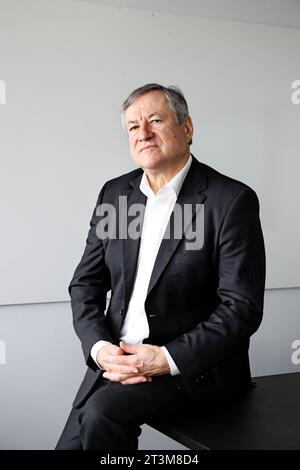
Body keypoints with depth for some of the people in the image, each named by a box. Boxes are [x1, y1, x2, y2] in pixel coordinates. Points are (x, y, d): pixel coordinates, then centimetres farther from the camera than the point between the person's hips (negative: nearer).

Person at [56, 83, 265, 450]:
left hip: (196, 367, -5)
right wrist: (99, 347, -9)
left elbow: (242, 307, -14)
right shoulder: (115, 193, 7)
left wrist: (168, 358, -20)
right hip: (116, 361, 5)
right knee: (73, 442, -7)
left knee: (103, 411, -25)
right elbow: (86, 283, 9)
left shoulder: (232, 200, -11)